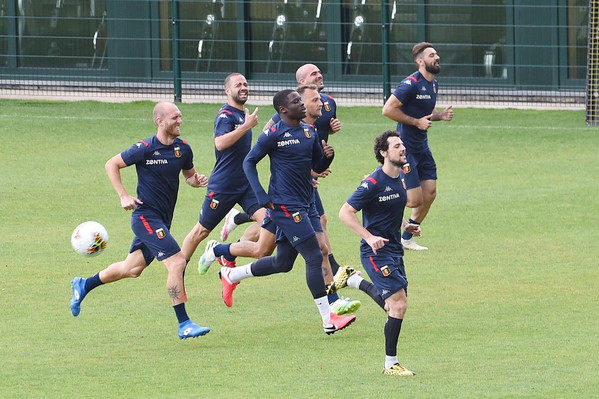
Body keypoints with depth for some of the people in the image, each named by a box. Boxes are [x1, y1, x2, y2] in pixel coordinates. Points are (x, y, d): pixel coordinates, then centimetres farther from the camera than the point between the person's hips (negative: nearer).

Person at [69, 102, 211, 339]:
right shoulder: (145, 149, -16)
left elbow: (188, 175, 19)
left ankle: (83, 286, 39)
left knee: (132, 269, 19)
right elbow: (112, 165, -4)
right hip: (146, 216, -8)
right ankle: (184, 325, -13)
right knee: (177, 262, -17)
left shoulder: (183, 149, 2)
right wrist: (124, 197, -12)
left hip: (163, 219, 8)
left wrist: (197, 180, -5)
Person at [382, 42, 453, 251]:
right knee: (415, 199, -10)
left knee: (430, 194, 8)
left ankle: (406, 239, 21)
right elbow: (388, 109, -21)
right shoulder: (411, 83, -17)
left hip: (422, 146, 9)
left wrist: (440, 115, 5)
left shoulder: (433, 84, 11)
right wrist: (416, 122, -19)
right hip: (406, 147, -9)